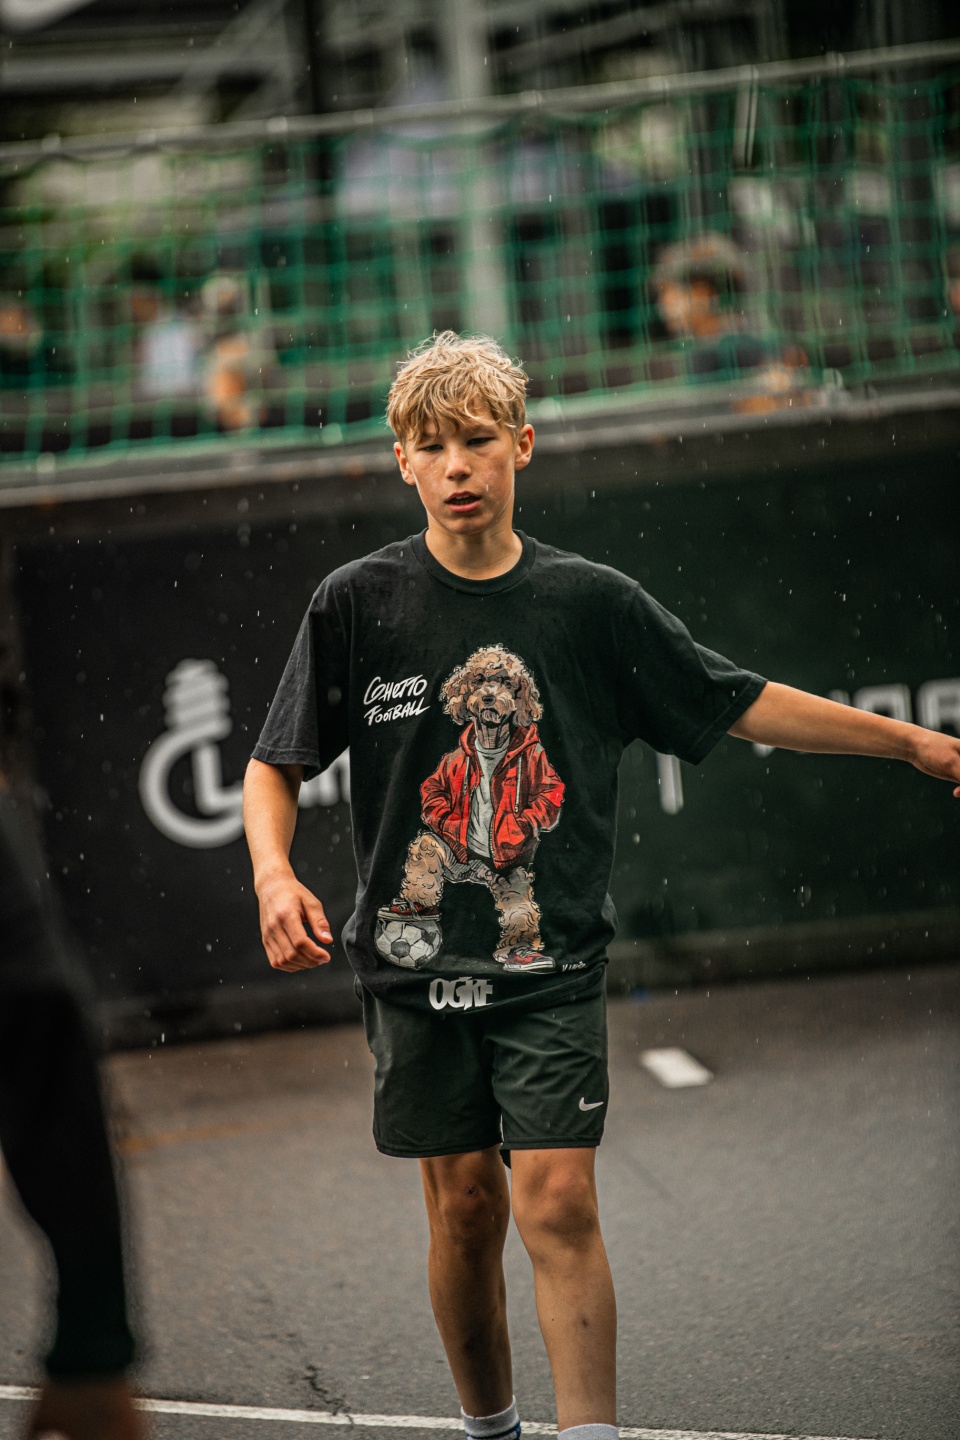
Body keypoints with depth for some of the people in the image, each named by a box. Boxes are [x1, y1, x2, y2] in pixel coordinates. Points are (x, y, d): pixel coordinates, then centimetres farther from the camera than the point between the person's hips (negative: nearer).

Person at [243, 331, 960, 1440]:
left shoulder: (591, 603, 0)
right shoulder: (357, 604, -2)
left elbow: (742, 707, 9)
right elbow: (275, 766, 4)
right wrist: (274, 874, -15)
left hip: (551, 963, 0)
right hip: (414, 964, 1)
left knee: (557, 1202, -11)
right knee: (464, 1205, 7)